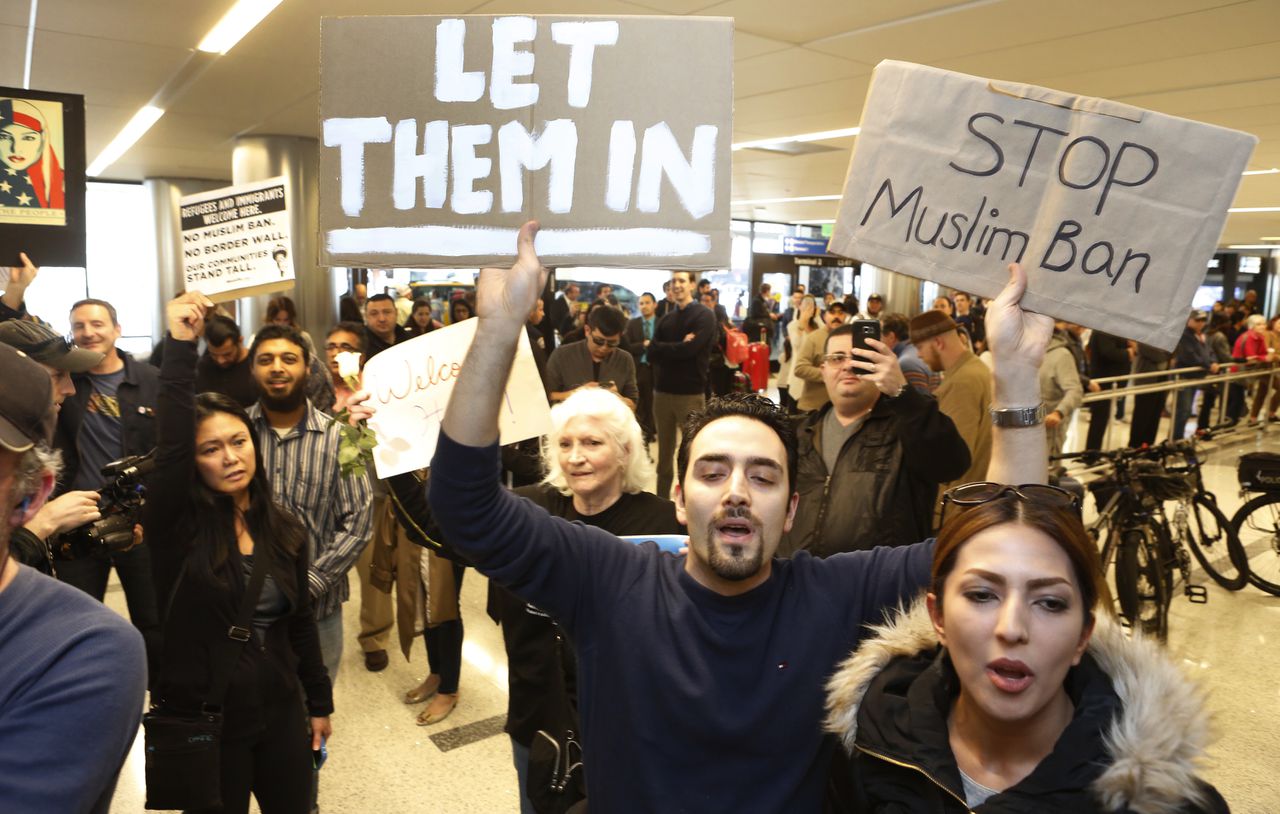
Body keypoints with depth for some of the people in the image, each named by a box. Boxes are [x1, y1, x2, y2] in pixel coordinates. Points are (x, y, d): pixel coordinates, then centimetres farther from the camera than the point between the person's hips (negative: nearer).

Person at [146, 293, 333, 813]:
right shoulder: (178, 523, -12)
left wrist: (319, 702, 11)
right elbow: (169, 441, -30)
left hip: (280, 712, 3)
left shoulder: (284, 529, -1)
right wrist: (180, 346, -34)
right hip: (201, 719, -3)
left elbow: (300, 623, 6)